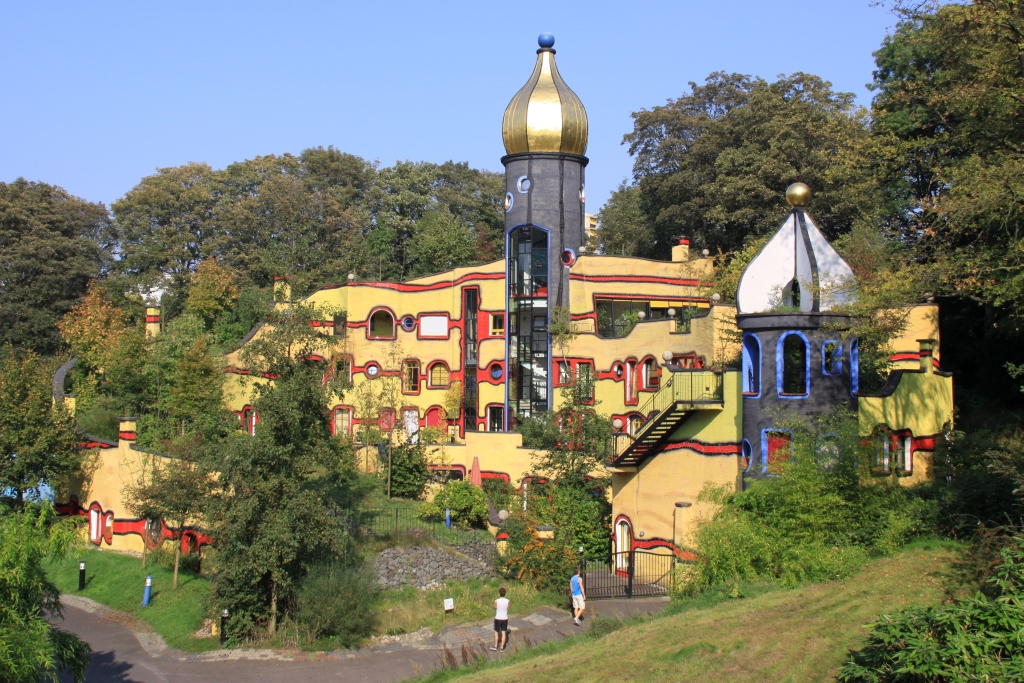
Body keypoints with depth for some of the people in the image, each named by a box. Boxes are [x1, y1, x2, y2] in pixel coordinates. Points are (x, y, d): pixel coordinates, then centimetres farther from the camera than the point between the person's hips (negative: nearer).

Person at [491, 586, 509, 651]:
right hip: (505, 618, 2)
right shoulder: (507, 601, -10)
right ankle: (502, 648, 11)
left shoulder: (496, 601, -16)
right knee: (504, 633, 8)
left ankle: (495, 646, 17)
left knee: (496, 632, 15)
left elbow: (495, 608, 2)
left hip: (498, 619, -2)